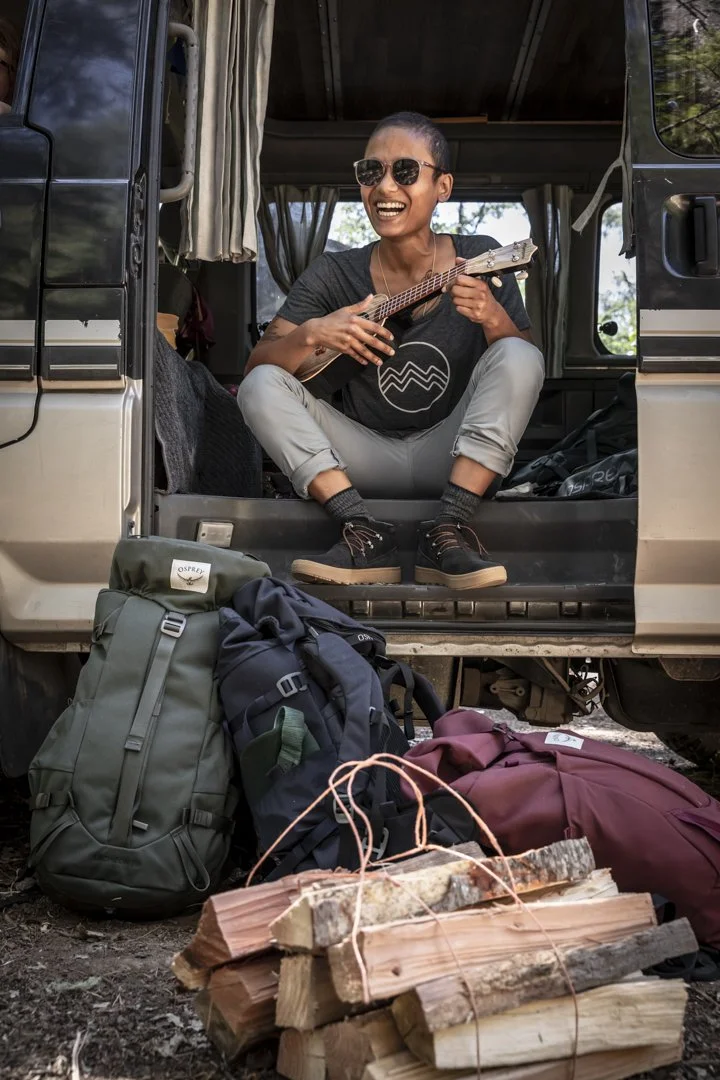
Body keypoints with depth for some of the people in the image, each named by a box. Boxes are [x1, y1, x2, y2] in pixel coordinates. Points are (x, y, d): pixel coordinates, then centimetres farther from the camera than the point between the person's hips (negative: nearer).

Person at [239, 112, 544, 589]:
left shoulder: (480, 260, -3)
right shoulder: (335, 274, -2)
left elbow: (524, 373, -7)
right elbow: (257, 363, -5)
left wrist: (494, 320, -28)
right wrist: (310, 334, -25)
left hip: (452, 458, -1)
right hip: (366, 459, 2)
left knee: (518, 356, -23)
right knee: (261, 386, -15)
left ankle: (450, 530, -26)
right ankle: (366, 535, -23)